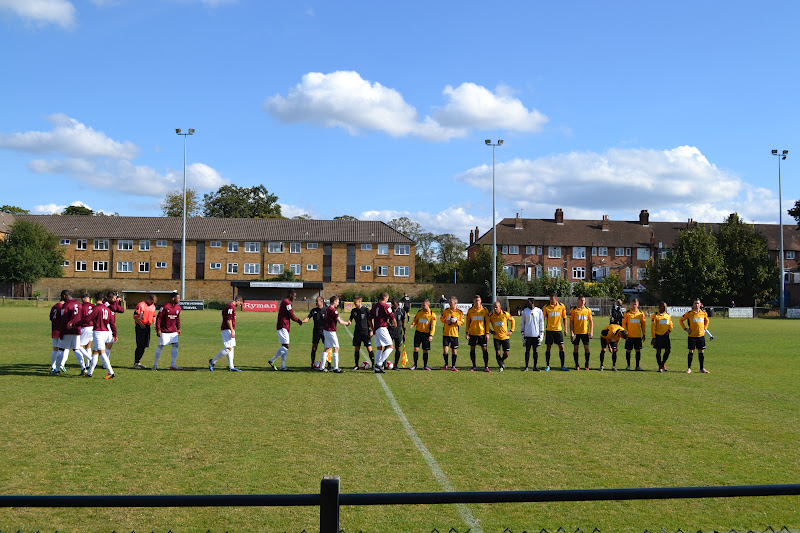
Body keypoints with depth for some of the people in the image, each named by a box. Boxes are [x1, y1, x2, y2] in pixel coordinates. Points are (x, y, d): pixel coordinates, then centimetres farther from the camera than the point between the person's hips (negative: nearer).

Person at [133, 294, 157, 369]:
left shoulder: (153, 307, 14)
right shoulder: (140, 305, -8)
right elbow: (135, 316, -11)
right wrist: (140, 324, -21)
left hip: (148, 327, 7)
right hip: (140, 327, -7)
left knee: (144, 345, 7)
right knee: (140, 346, -8)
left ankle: (138, 362, 17)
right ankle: (135, 363, -1)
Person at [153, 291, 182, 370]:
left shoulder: (178, 307, 4)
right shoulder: (165, 307, -16)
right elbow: (158, 318, -13)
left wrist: (178, 328, 14)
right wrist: (158, 330, -16)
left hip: (173, 331, 6)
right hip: (164, 331, -6)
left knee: (175, 345, -3)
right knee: (160, 346, -1)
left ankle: (173, 365, 3)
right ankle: (155, 365, 11)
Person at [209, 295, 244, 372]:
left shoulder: (232, 307, 17)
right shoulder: (231, 306, -15)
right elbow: (228, 320, -20)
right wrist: (232, 331, -21)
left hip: (230, 330, 11)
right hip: (227, 330, -11)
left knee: (231, 348, 9)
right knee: (228, 349, -13)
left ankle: (231, 367, 9)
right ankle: (213, 361, -3)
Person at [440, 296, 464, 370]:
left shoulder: (460, 312, -1)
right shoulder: (446, 310, 3)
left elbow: (462, 322, 2)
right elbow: (441, 318, 12)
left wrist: (456, 321, -16)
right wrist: (445, 320, -9)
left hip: (455, 334, -1)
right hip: (446, 333, 1)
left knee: (454, 350, 2)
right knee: (445, 349, -6)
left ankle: (453, 366, 15)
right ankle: (446, 364, 15)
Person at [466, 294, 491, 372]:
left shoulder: (484, 310, 0)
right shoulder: (470, 310, 3)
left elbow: (487, 322, 2)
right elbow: (468, 322, 8)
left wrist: (487, 333, -4)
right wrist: (467, 333, 2)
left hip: (482, 333, -1)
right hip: (472, 333, 2)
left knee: (484, 349, -3)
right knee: (472, 349, 4)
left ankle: (486, 367, 2)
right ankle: (474, 366, 16)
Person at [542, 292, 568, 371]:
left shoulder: (561, 306, 0)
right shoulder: (546, 307, -4)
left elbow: (564, 318, 7)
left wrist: (565, 329, 2)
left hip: (558, 329, 1)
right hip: (549, 330, -1)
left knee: (561, 347, -1)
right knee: (548, 348, 2)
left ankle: (562, 366, 7)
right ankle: (548, 366, 11)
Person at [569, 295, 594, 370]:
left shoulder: (588, 310, 5)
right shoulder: (573, 310, 0)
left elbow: (591, 321, 7)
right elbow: (571, 322, 1)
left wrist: (591, 332, -1)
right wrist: (571, 332, -6)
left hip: (585, 332, 1)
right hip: (576, 332, -1)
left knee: (586, 348, -1)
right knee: (575, 348, 1)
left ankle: (586, 365, 12)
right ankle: (577, 365, 11)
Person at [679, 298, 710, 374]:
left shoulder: (703, 313, 5)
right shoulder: (689, 313, -5)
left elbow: (707, 321, 25)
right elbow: (681, 320, 5)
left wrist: (704, 329, 12)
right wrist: (685, 329, -2)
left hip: (701, 335, 3)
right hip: (692, 335, -3)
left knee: (701, 351, 5)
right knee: (691, 351, -1)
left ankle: (702, 368, 13)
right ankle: (689, 368, 6)